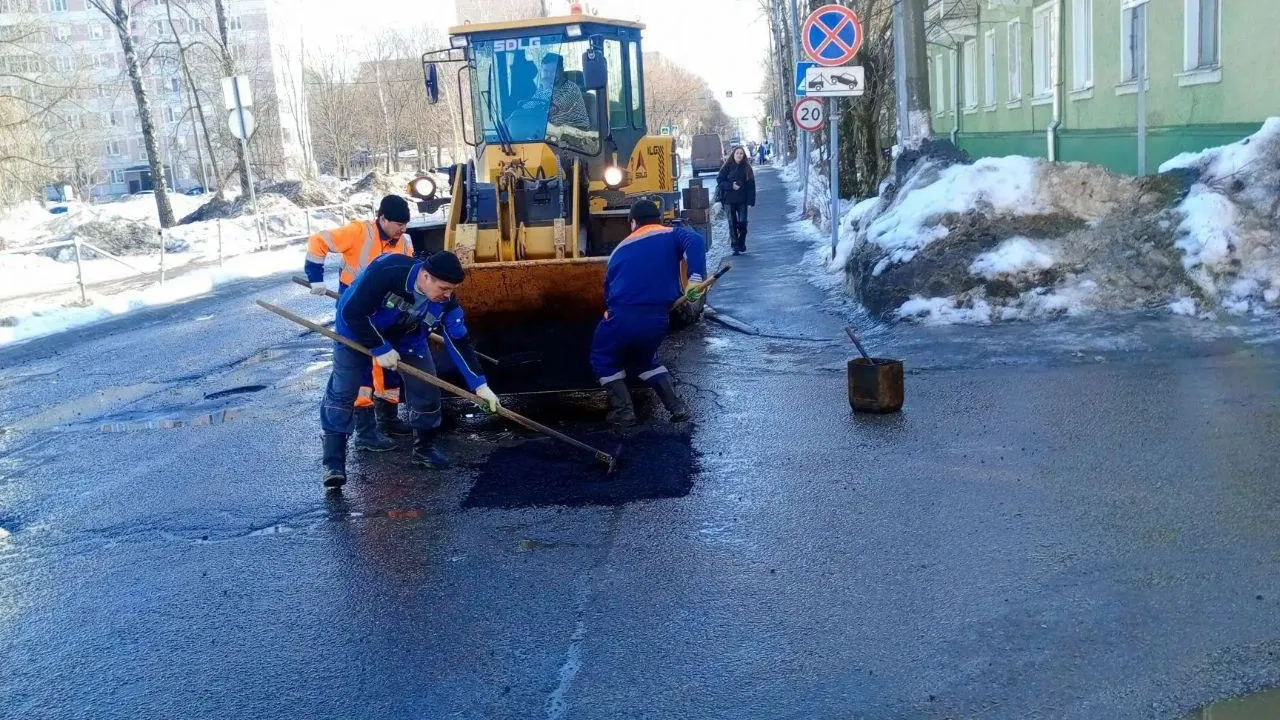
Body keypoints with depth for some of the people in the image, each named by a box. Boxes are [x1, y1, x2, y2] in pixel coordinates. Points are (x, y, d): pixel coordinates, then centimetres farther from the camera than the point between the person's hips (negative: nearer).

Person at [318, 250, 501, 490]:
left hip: (408, 338, 4)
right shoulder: (386, 271, -39)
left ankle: (424, 448, 21)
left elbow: (458, 342, -16)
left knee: (427, 391, -1)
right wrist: (380, 349, -26)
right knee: (342, 393, -10)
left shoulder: (445, 302, -23)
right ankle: (334, 462, -3)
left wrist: (480, 385, -21)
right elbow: (352, 312, -31)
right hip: (357, 330, -4)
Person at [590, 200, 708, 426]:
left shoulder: (621, 249, 15)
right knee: (644, 358, 30)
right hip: (658, 319, 2)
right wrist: (695, 278, -23)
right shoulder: (672, 236, 7)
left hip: (622, 317, -1)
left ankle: (623, 410, 12)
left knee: (603, 359, 23)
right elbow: (695, 242, -16)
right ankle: (676, 406, 20)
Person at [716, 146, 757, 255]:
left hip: (742, 200, 1)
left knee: (742, 222, -4)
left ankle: (741, 244, 17)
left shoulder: (746, 168, 4)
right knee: (732, 223, 1)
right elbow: (719, 180, 0)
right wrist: (731, 186, -14)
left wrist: (750, 201, -6)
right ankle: (735, 247, 6)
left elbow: (751, 185, 1)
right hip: (729, 200, -1)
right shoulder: (728, 167, 1)